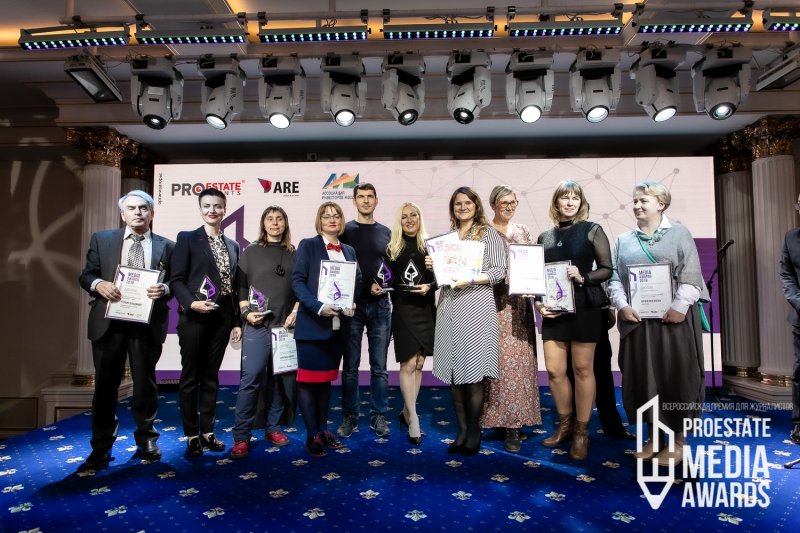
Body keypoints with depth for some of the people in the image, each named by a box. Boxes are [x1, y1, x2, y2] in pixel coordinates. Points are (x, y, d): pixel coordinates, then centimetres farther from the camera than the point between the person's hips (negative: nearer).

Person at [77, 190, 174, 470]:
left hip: (147, 324, -1)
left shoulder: (166, 246, 5)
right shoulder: (101, 239, 8)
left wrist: (164, 288, -17)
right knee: (105, 385, 8)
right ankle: (101, 448, 20)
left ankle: (146, 441, 25)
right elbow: (86, 275, 8)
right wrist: (99, 284, -13)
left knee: (145, 384, 9)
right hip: (109, 322, 1)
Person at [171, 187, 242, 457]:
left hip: (222, 318, 4)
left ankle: (207, 432, 22)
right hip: (194, 317, -4)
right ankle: (191, 435, 16)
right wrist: (192, 303, -23)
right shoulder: (187, 239, 0)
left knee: (210, 377, 12)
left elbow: (235, 286, 11)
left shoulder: (233, 245, 13)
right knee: (190, 377, 5)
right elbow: (177, 279, -7)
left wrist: (237, 321, 8)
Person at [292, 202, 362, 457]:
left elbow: (358, 281, 14)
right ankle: (312, 435, 9)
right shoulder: (307, 245, -1)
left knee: (326, 378, 14)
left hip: (338, 325, 5)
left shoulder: (349, 250, 13)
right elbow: (297, 280, -9)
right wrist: (318, 307, -20)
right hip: (312, 324, -5)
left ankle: (323, 429, 24)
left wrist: (351, 303, -6)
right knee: (308, 379, 0)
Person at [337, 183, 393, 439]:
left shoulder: (386, 233, 10)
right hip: (352, 304, -2)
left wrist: (383, 285, -7)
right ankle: (350, 416, 16)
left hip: (380, 305, 2)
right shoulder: (345, 231, 3)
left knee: (379, 366, 6)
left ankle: (378, 416, 17)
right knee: (350, 366, 4)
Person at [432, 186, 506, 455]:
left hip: (476, 308, -4)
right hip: (449, 308, 4)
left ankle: (474, 431, 11)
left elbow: (499, 271, -4)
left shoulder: (489, 233, 4)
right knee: (454, 371, 4)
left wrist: (470, 279, -16)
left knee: (474, 372, -3)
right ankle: (462, 430, 16)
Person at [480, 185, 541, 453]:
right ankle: (500, 417, 11)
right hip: (494, 302, -3)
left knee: (519, 359, 0)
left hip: (519, 303, 3)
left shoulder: (523, 231, 13)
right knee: (498, 358, -3)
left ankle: (514, 421, 7)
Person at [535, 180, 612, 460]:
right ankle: (565, 424, 25)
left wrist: (583, 277, -18)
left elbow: (607, 269, -1)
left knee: (582, 368, 3)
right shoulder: (545, 237, 11)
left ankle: (582, 431, 17)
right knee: (554, 370, 4)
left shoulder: (592, 230, 2)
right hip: (554, 309, 4)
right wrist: (538, 302, -2)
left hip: (585, 307, -3)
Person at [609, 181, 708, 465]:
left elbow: (691, 275, -5)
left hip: (673, 319, -3)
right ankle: (652, 435, 21)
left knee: (675, 375, 3)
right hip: (636, 319, 3)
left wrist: (679, 307, -16)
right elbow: (615, 278, 6)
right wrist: (622, 306, -9)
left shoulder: (679, 233, 3)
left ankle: (678, 439, 17)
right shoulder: (623, 240, 12)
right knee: (642, 376, 7)